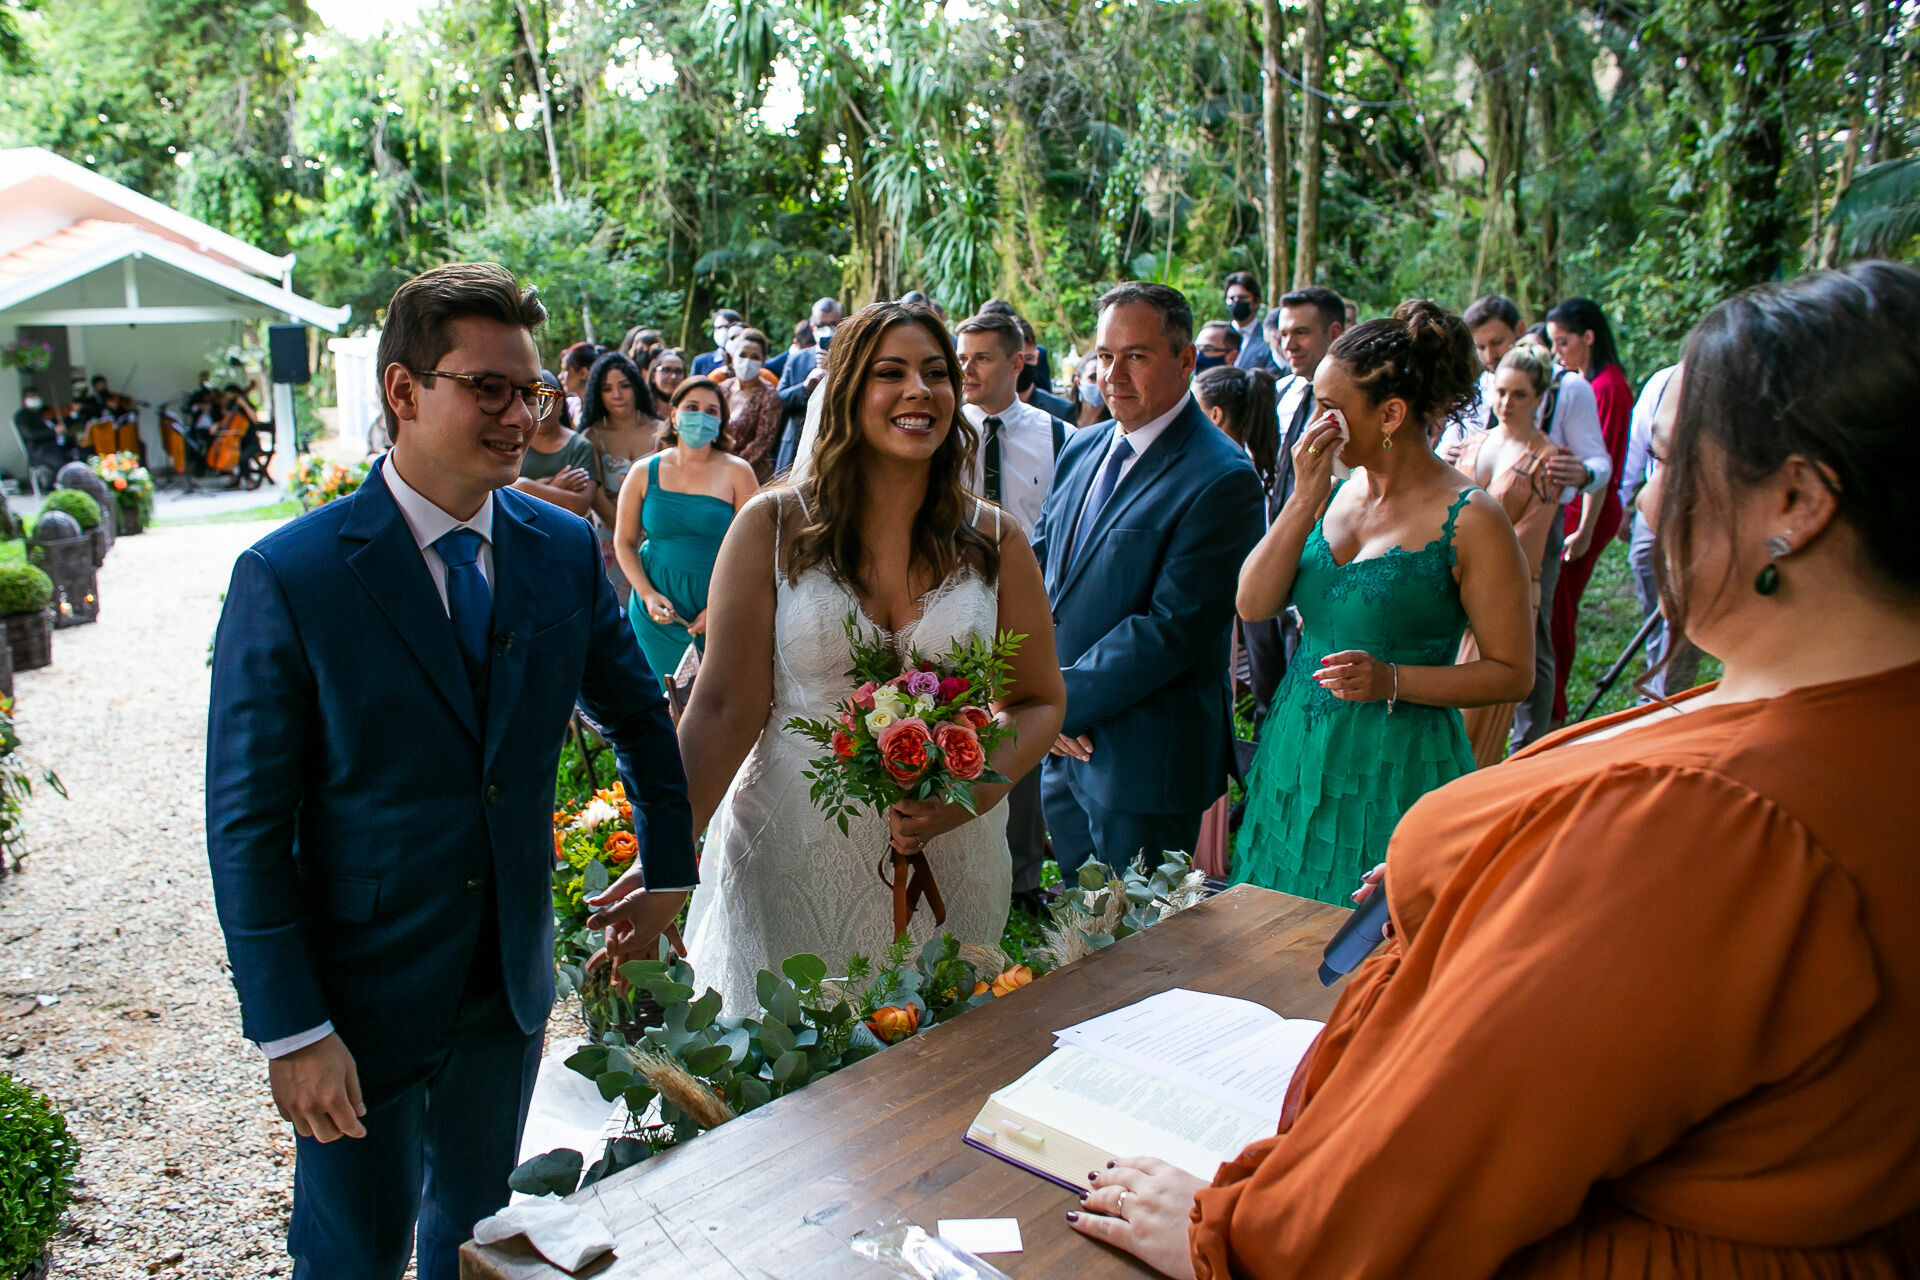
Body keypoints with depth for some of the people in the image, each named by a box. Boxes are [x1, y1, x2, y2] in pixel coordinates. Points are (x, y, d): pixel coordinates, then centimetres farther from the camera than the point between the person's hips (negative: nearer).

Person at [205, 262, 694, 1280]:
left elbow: (638, 718, 11)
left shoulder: (565, 551, -4)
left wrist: (670, 880, 8)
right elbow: (245, 826, -14)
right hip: (362, 995, -4)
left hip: (513, 981, 4)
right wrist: (292, 1030, -15)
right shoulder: (286, 577, -16)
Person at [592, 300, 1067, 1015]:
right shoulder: (772, 528, -4)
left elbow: (1038, 702, 6)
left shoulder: (994, 543, 1)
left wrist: (973, 795, -14)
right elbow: (725, 707, -7)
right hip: (791, 859, -1)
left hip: (947, 862, 2)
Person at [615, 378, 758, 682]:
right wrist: (647, 595, -6)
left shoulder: (735, 472, -2)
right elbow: (624, 543, 8)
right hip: (658, 610, 2)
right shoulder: (645, 473, 4)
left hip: (719, 612, -2)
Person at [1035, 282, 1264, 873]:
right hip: (1062, 743, 7)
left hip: (1144, 755, -7)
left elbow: (1173, 629, -21)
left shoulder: (1223, 478, -17)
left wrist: (1060, 701, -17)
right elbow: (1039, 566, 9)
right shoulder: (1081, 449, 9)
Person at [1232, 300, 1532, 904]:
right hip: (1297, 760, 6)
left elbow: (1513, 672, -8)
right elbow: (1253, 605, -4)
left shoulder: (1470, 520, -11)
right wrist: (1304, 498, -12)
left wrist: (1392, 681, -20)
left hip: (1396, 775, -5)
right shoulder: (1335, 492, 6)